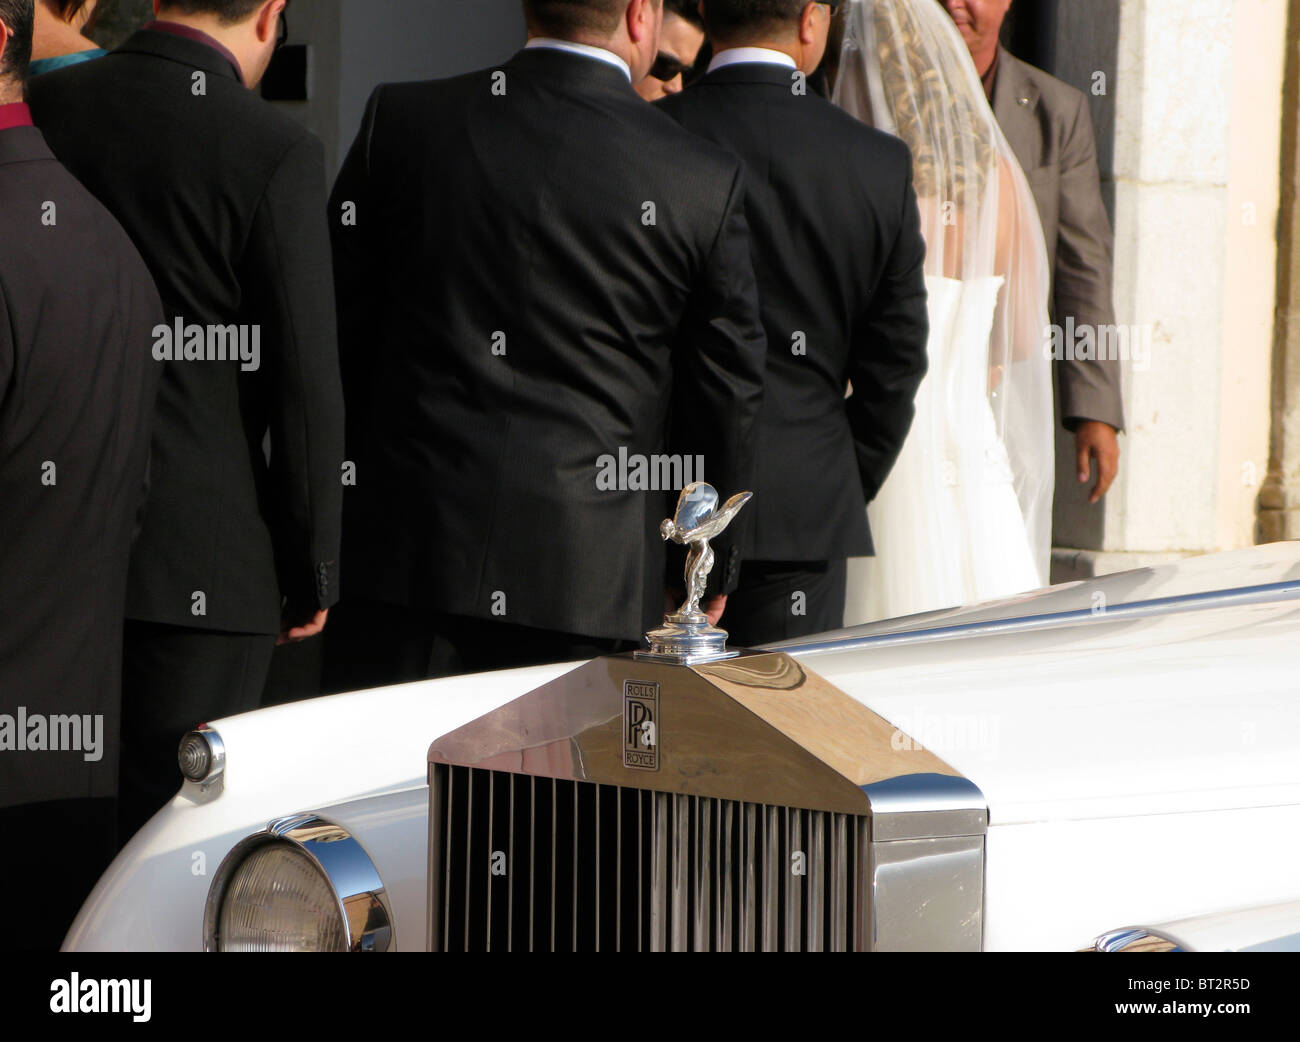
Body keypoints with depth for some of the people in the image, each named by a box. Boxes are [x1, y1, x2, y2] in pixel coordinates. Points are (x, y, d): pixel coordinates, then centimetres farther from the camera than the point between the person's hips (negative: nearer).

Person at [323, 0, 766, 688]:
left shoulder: (399, 121, 2)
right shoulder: (706, 182, -2)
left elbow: (336, 328, 7)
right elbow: (727, 394, 6)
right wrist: (713, 568, 20)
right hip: (588, 576, -1)